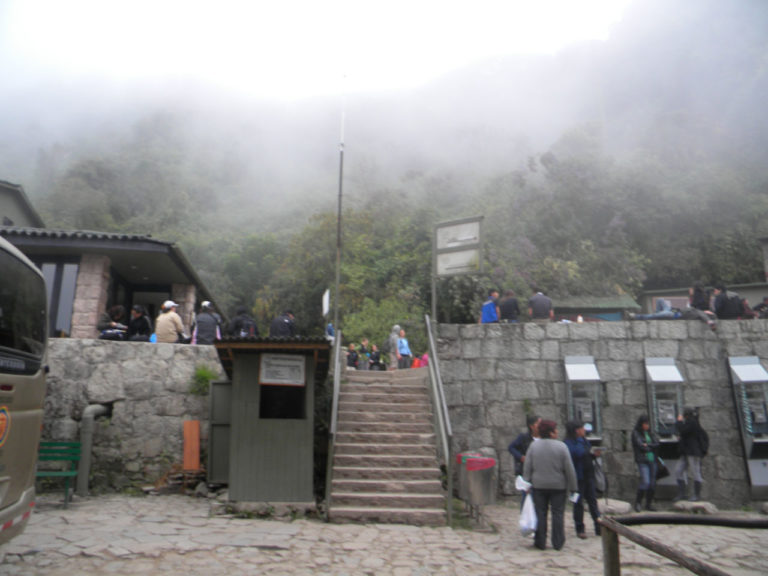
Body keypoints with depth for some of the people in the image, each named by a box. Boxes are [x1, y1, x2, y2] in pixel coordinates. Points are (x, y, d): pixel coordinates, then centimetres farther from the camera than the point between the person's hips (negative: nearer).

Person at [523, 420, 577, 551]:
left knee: (540, 513, 8)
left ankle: (540, 542, 12)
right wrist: (573, 487, 2)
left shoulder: (534, 446, -3)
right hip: (558, 486, -1)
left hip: (539, 485, 1)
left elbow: (527, 467, -2)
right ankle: (558, 543, 14)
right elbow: (569, 469, -7)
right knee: (558, 513, 9)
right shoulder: (561, 446, -8)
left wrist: (526, 484, 5)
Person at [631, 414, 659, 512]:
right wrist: (651, 447, 0)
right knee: (645, 482, -14)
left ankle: (649, 504, 17)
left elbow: (657, 444, 2)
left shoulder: (650, 433, 14)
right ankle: (638, 503, 1)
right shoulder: (635, 433, -2)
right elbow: (640, 445, -11)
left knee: (652, 483, 4)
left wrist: (647, 445, -11)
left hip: (652, 460, 6)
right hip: (642, 461, -5)